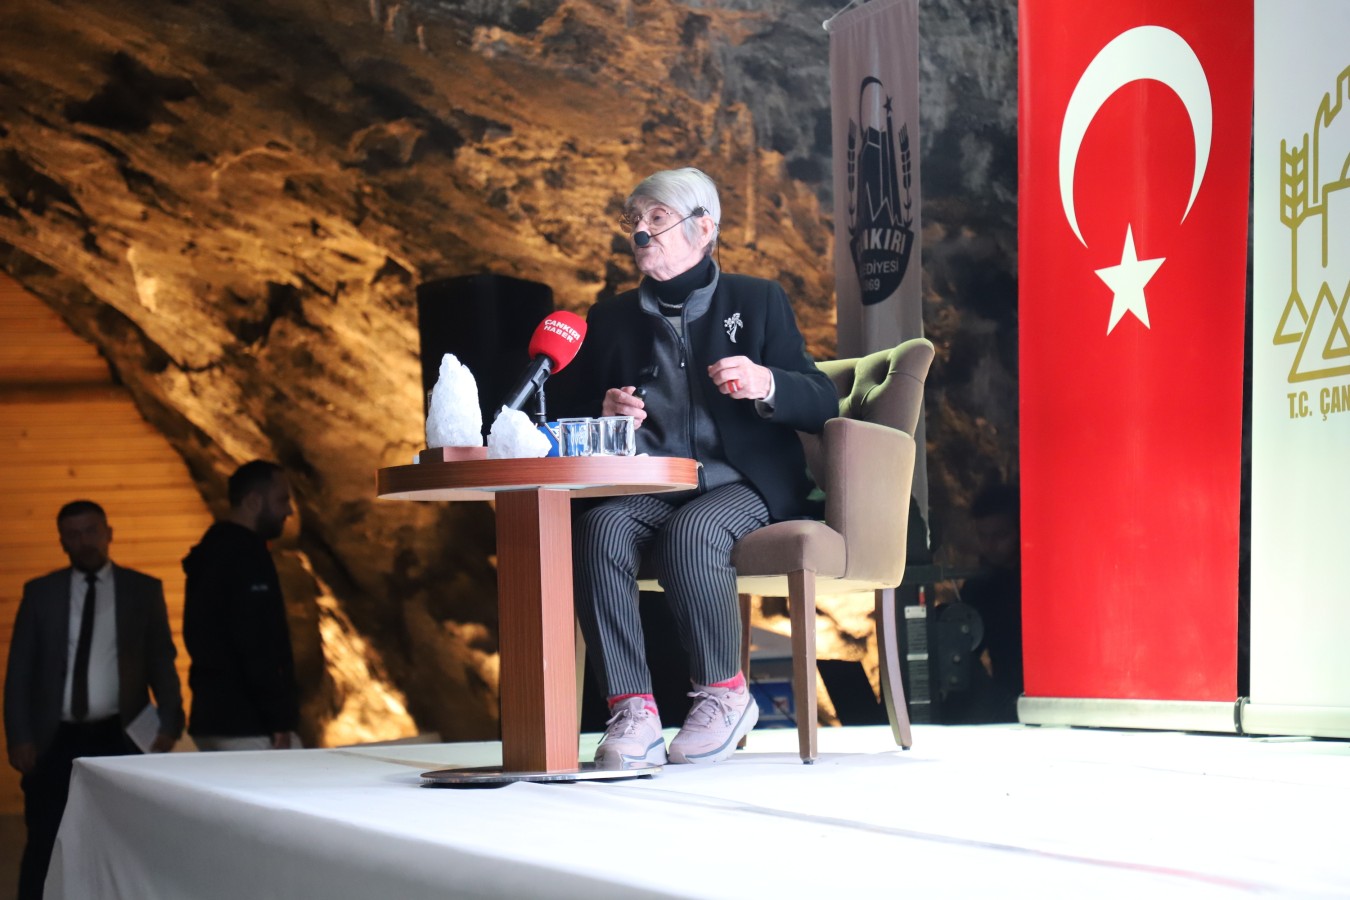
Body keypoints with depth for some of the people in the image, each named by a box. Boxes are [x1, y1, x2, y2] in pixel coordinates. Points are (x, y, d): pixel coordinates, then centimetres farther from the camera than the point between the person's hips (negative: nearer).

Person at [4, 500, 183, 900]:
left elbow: (162, 663, 5)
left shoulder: (143, 590, 6)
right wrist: (20, 737, -3)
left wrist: (169, 723, -8)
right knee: (44, 847, 0)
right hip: (55, 740, 0)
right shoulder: (40, 593, 7)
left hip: (119, 738, 0)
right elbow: (20, 670, 6)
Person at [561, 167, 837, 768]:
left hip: (742, 487, -2)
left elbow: (822, 405, 5)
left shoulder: (757, 302, 11)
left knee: (689, 533, -36)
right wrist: (606, 418, -5)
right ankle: (631, 710, -33)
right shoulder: (611, 319, 19)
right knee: (599, 528, -32)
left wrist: (766, 385, -16)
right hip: (646, 490, 3)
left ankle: (724, 692, -17)